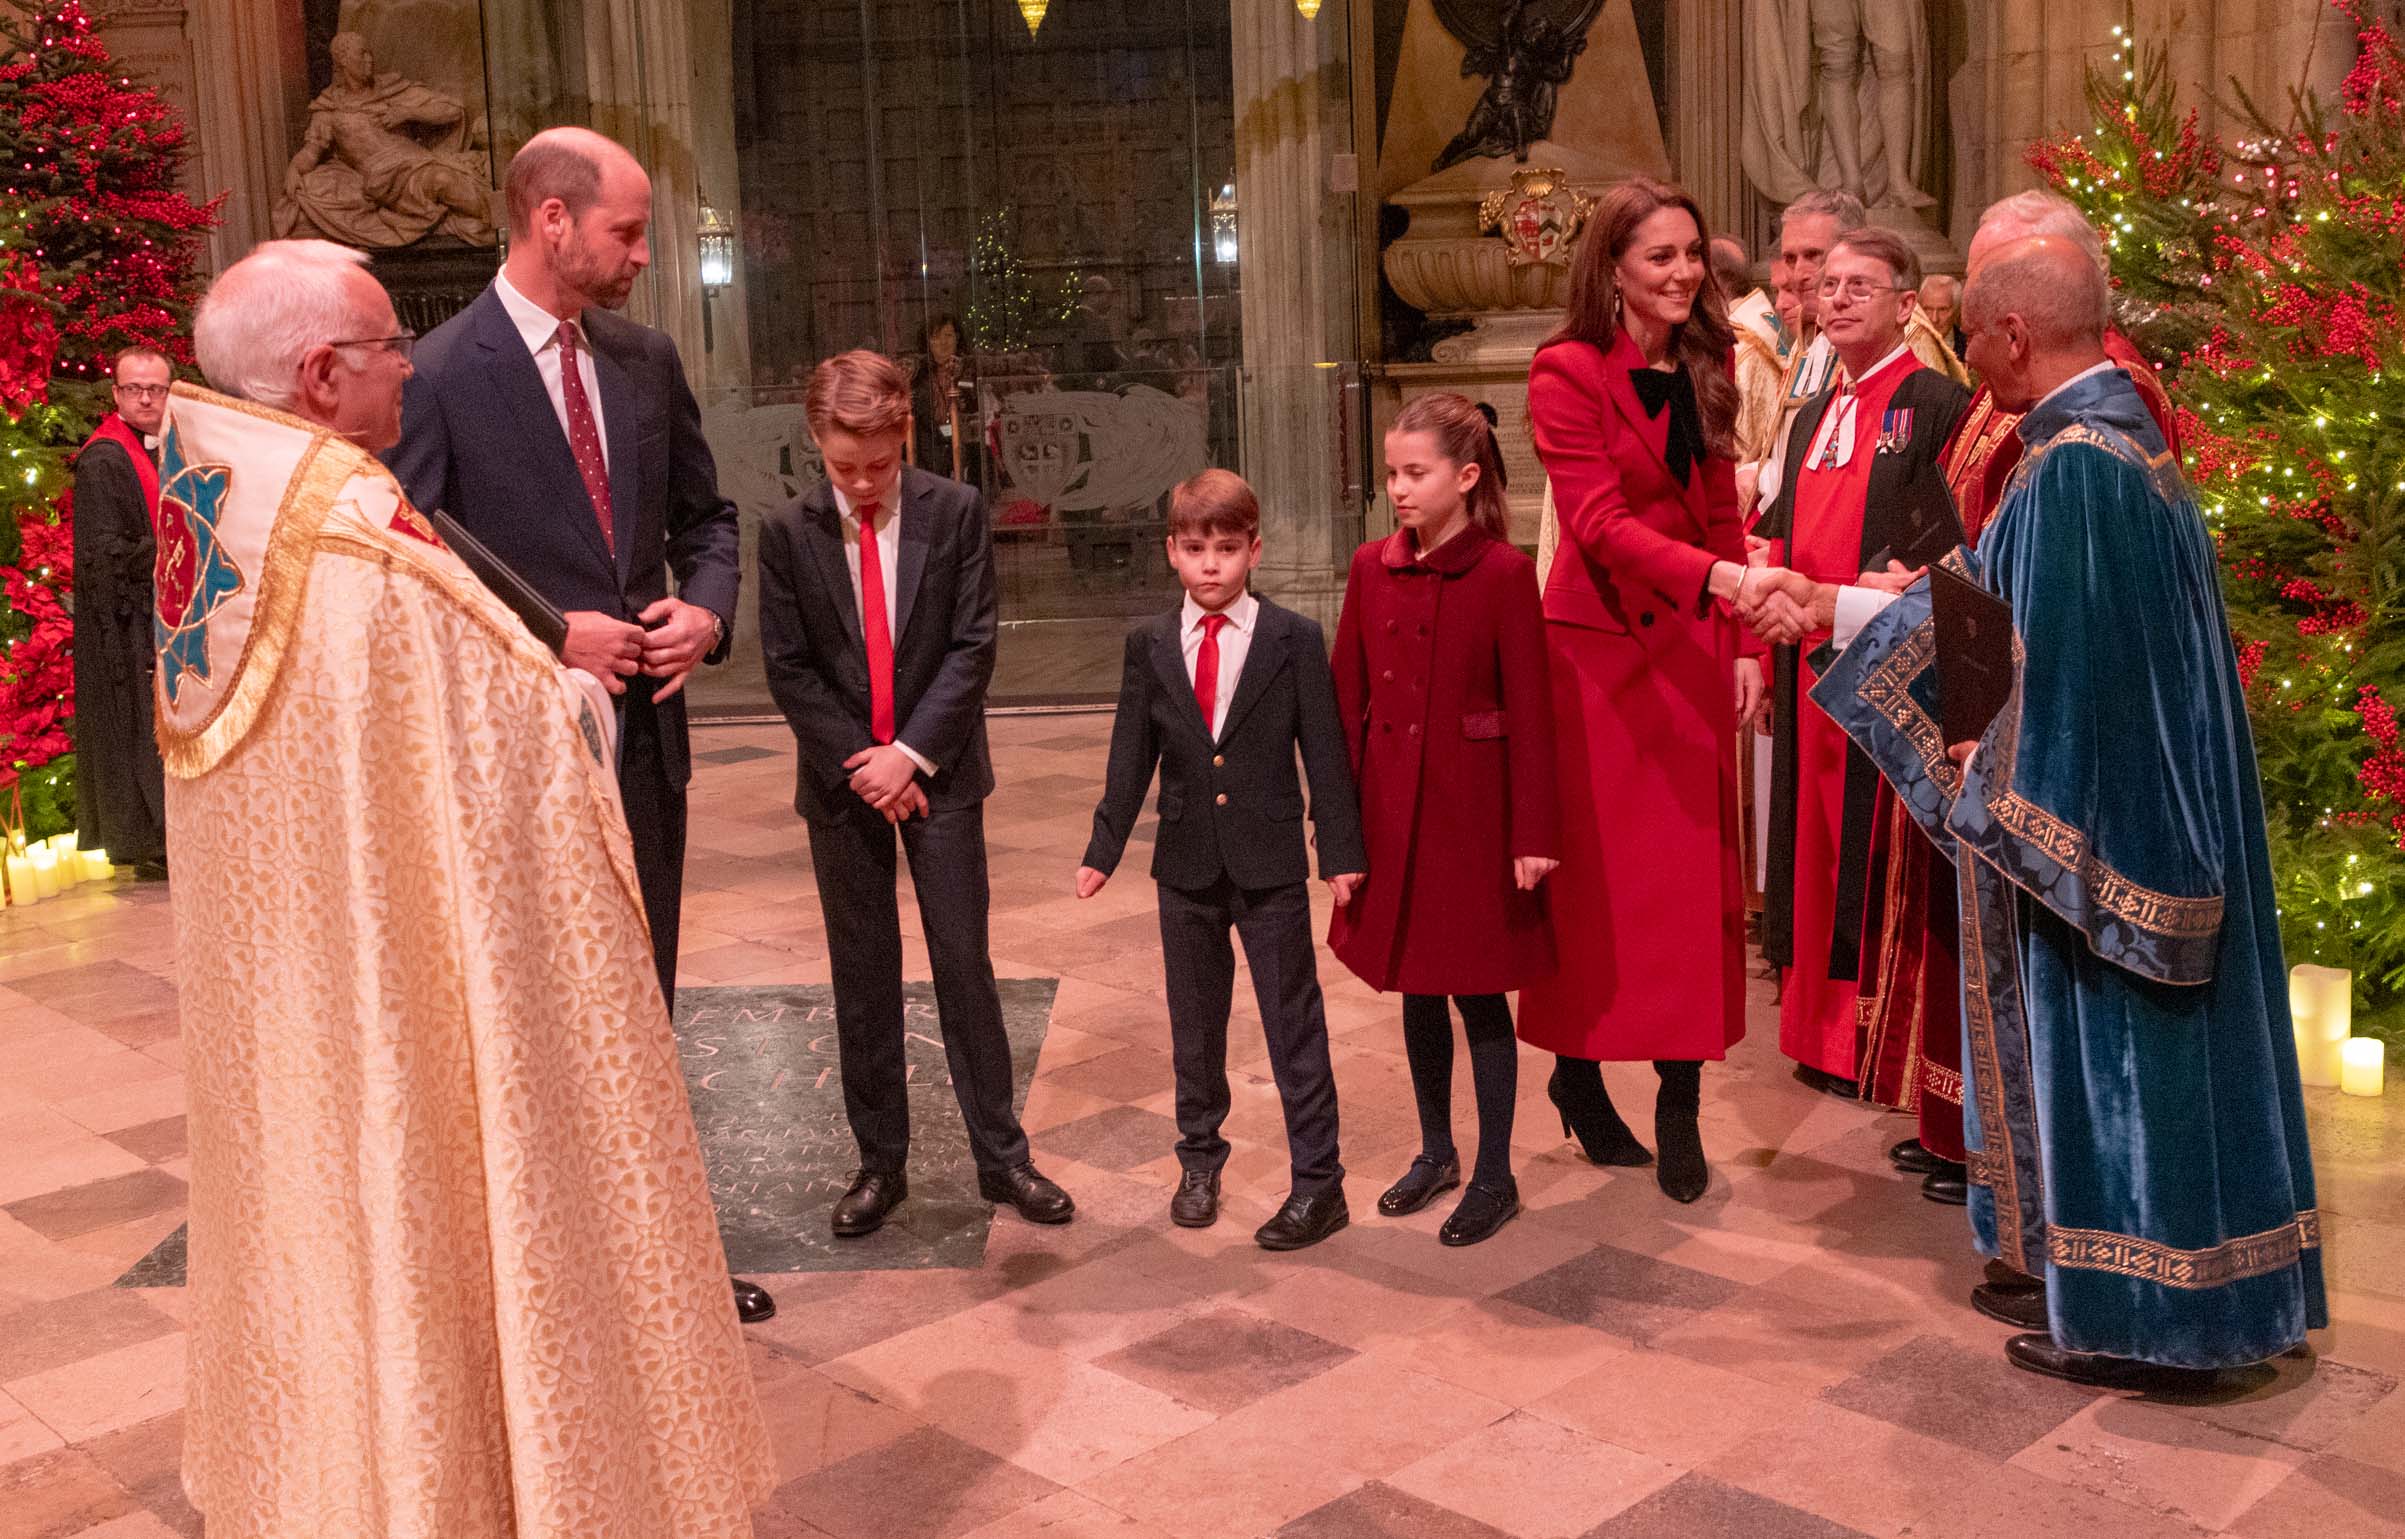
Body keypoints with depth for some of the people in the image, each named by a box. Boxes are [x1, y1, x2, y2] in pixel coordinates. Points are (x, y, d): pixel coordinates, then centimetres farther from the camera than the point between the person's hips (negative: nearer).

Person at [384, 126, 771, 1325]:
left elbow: (702, 517, 15)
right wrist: (548, 637, -18)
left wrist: (708, 608, -5)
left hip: (642, 733, 6)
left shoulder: (646, 361, 6)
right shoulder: (440, 377, -12)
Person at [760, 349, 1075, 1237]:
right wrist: (859, 762, -11)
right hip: (841, 780, 1)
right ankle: (880, 1163, 18)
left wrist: (912, 753, -14)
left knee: (964, 964, 2)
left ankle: (1000, 1156, 12)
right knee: (862, 976, 8)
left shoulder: (955, 514, -4)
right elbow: (788, 668, -3)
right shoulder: (788, 532, -2)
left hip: (938, 772, -1)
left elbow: (972, 646, -7)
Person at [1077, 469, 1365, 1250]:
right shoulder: (1150, 644, 3)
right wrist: (1105, 849, 6)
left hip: (1270, 863, -3)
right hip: (1186, 863, 3)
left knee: (1294, 1023, 3)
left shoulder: (1294, 639, -4)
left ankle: (1318, 1180, 11)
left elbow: (1324, 751, -3)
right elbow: (1131, 755, 7)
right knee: (1195, 1020, 15)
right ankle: (1200, 1156, 33)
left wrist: (1340, 851, -5)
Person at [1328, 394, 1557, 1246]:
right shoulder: (1372, 568, 4)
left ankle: (1495, 1175, 18)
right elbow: (1349, 699, 7)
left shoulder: (1504, 574, -10)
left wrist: (1532, 836, -12)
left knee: (1478, 991, 4)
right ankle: (1436, 1153, 32)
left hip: (1471, 808, -5)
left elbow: (1528, 711, -10)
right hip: (1391, 808, 5)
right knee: (1417, 988, 15)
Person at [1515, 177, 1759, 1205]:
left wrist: (1742, 642, 7)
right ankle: (1577, 1073, 21)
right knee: (1593, 874, 4)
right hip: (1600, 648, -5)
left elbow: (1720, 517, 14)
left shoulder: (1704, 370, 11)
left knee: (1694, 878, 4)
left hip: (1692, 648, 5)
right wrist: (1717, 576, -34)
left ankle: (1680, 1108, 11)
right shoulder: (1568, 374, -9)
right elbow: (1599, 522, -21)